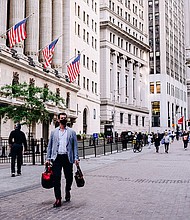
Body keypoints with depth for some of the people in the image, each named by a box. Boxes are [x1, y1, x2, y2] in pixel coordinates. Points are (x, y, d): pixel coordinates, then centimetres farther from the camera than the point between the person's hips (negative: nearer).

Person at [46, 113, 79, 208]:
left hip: (67, 157, 0)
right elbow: (50, 146, 11)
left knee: (69, 177, 7)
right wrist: (48, 158, 3)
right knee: (56, 178, -6)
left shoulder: (72, 132, 8)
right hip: (57, 157, 0)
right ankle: (58, 199, -1)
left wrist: (76, 158, -4)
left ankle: (67, 191, 36)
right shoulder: (54, 132, 11)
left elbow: (75, 146, 5)